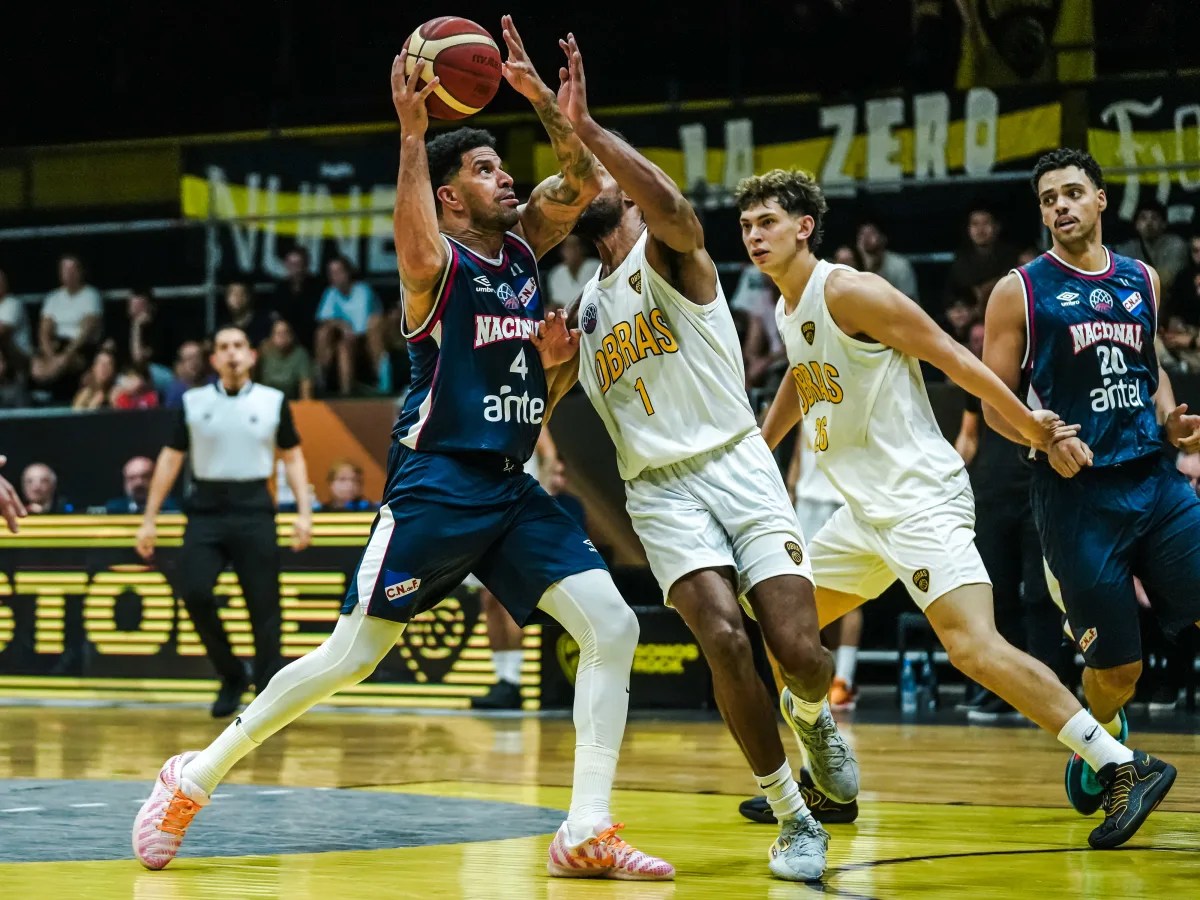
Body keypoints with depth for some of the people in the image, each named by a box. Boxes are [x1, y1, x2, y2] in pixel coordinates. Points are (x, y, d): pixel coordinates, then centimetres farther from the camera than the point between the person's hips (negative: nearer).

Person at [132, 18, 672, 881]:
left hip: (513, 487, 7)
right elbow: (417, 255, -33)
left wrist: (540, 95, -9)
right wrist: (412, 132, -34)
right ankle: (192, 780, 9)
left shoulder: (524, 244, 12)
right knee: (350, 658, -5)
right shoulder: (439, 261, -9)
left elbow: (583, 180, 4)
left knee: (613, 629, -7)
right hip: (438, 484, -7)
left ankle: (586, 834, -6)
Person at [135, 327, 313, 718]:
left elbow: (293, 457, 9)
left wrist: (304, 512, -2)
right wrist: (149, 519, 7)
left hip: (253, 510, -1)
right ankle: (231, 675, 8)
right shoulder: (193, 402, 6)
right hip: (206, 509, 1)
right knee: (193, 591, -14)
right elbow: (170, 458, 10)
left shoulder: (273, 402, 4)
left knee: (263, 605, -3)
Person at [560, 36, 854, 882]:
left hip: (737, 465, -4)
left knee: (799, 649, -15)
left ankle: (812, 714, 25)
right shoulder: (583, 308, 20)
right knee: (725, 638, -21)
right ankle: (794, 821, -9)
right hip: (659, 489, 4)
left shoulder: (668, 254, 1)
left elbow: (672, 202, -23)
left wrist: (584, 125, -25)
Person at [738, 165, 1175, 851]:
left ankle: (1127, 769, -22)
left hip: (920, 500, -10)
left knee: (975, 647, -22)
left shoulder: (848, 291, -13)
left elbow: (952, 358, -12)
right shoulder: (787, 312, 14)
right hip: (866, 511, 10)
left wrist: (1029, 427, -10)